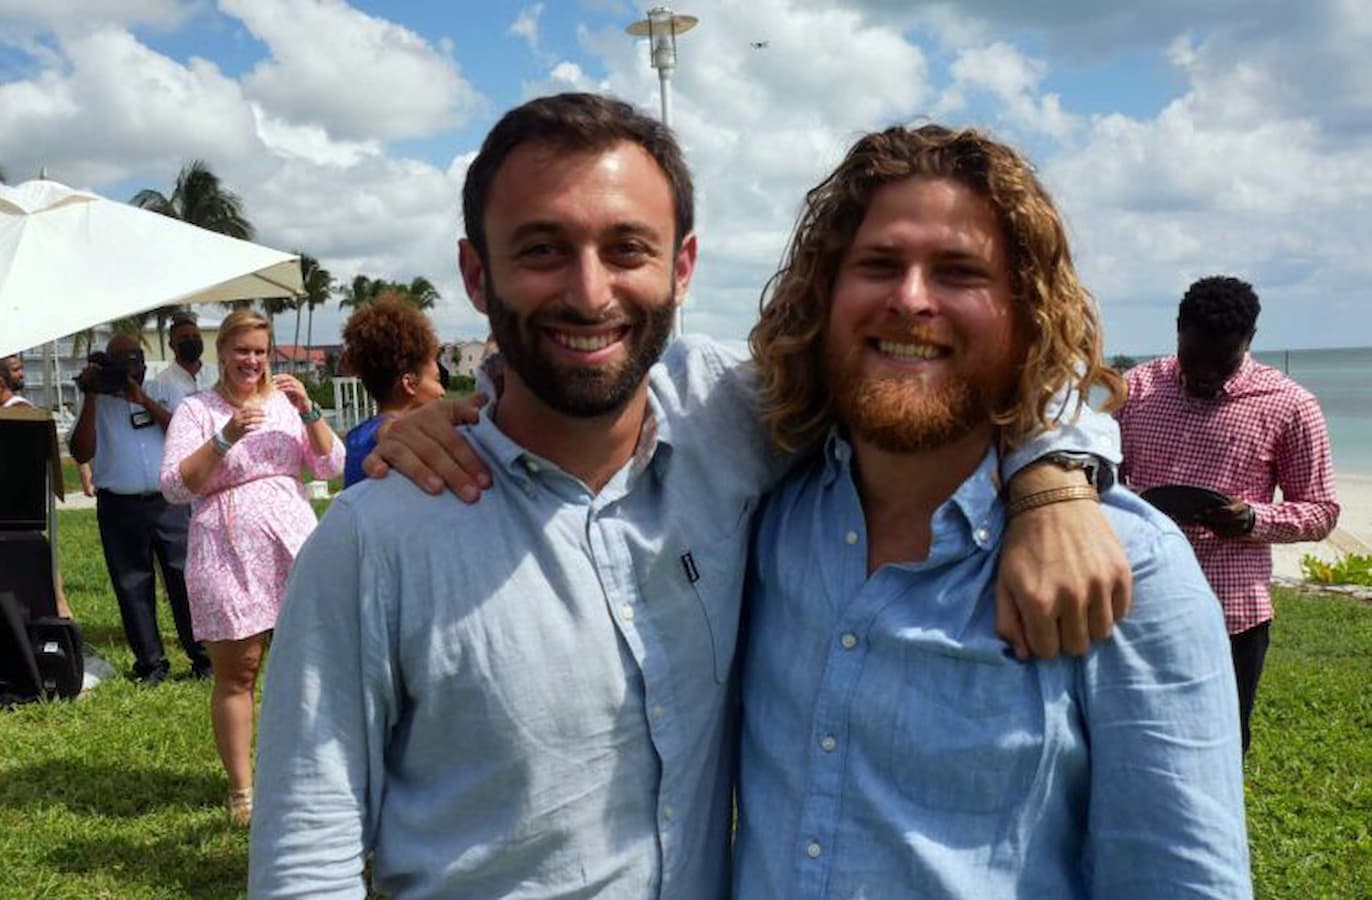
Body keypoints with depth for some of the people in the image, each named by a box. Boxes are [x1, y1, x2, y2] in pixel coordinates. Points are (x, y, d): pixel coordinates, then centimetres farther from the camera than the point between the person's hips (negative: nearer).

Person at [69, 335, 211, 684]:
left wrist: (143, 399, -10)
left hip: (168, 502, 0)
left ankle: (202, 656, 6)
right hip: (119, 508, 0)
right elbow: (82, 453, -5)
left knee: (185, 579, -3)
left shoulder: (163, 393, 11)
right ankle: (150, 662, 14)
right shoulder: (96, 403, 8)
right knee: (133, 587, 4)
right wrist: (90, 398, -8)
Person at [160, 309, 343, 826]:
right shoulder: (196, 409, 2)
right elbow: (175, 487, -7)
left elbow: (331, 467, 5)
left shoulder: (287, 401, 11)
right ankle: (241, 790, 12)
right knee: (236, 674, 3)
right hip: (228, 556, -3)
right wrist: (225, 438, -18)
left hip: (293, 547, 3)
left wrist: (308, 411, -8)